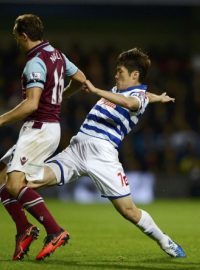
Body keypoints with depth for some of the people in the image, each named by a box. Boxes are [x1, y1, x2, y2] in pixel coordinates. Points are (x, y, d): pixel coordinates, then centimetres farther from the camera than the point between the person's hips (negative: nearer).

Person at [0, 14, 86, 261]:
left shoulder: (36, 63, -17)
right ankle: (24, 230, 6)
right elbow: (80, 79, 24)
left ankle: (55, 232, -21)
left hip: (39, 129, -10)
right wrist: (62, 94, 42)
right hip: (51, 127, 10)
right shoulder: (56, 55, 12)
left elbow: (31, 104, -26)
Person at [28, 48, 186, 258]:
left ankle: (165, 242, 17)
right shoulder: (117, 90, 25)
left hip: (102, 152, -7)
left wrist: (95, 90, -34)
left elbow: (128, 103, -26)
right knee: (31, 181, -15)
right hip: (76, 146, 7)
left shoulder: (139, 96, 0)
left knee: (129, 211, -5)